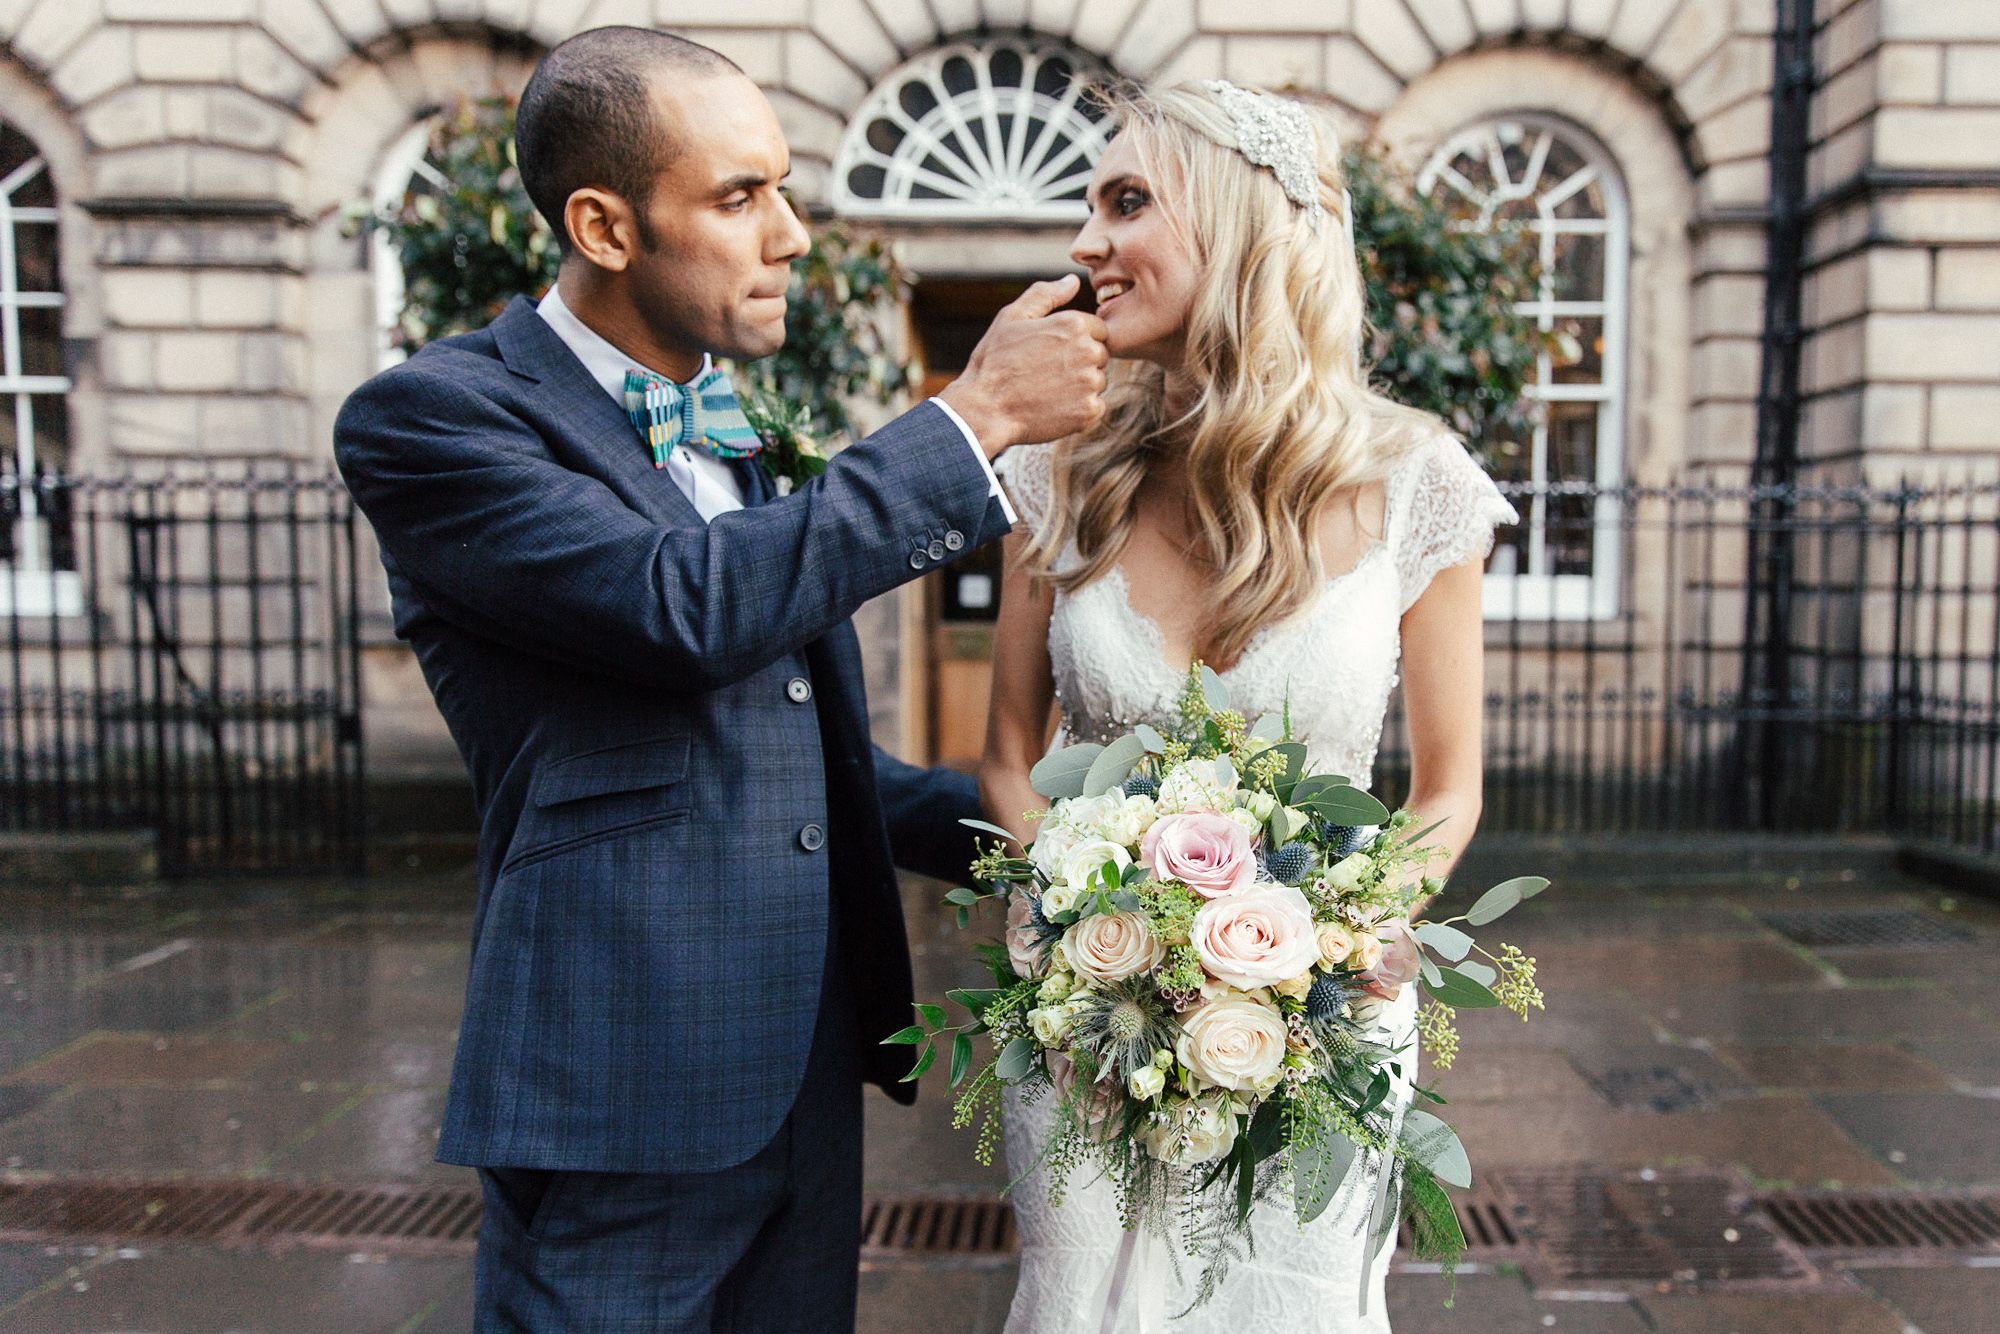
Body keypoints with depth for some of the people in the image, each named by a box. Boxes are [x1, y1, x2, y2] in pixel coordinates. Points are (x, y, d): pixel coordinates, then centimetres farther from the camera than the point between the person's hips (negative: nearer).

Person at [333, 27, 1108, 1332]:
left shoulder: (730, 430, 13)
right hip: (625, 1097, -7)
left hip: (813, 1076, 7)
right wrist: (975, 418, -18)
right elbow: (690, 609, -25)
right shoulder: (429, 417, -9)